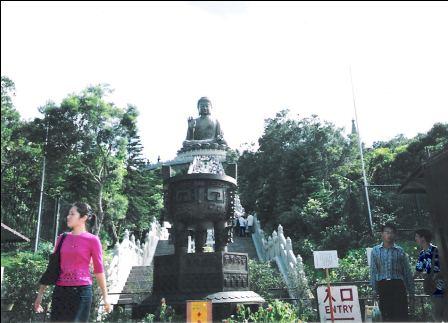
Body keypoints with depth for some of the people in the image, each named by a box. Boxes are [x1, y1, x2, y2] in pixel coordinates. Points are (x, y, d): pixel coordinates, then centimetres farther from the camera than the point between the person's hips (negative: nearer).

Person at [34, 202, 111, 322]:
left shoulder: (92, 240, -4)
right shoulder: (62, 238, 8)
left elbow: (99, 270, -1)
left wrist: (105, 297, 0)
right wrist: (40, 293, 12)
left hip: (81, 291, -4)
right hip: (60, 291, 4)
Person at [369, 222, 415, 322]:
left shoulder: (400, 251, 7)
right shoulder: (375, 250, 8)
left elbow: (407, 271, 8)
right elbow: (373, 271, 6)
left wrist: (411, 291, 5)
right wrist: (374, 289, 0)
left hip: (398, 285, 0)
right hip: (383, 285, 1)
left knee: (401, 315, -6)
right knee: (386, 315, 4)